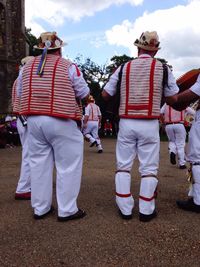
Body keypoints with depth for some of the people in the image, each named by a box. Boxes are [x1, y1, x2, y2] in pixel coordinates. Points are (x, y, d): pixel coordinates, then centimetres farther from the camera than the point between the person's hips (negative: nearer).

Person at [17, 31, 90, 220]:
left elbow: (21, 93, 17)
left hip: (33, 120, 6)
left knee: (39, 164, 12)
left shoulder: (28, 67, 10)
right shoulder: (68, 66, -4)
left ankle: (40, 208, 21)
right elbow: (84, 93, -2)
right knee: (68, 165, 4)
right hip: (61, 122, -5)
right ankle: (66, 210, 9)